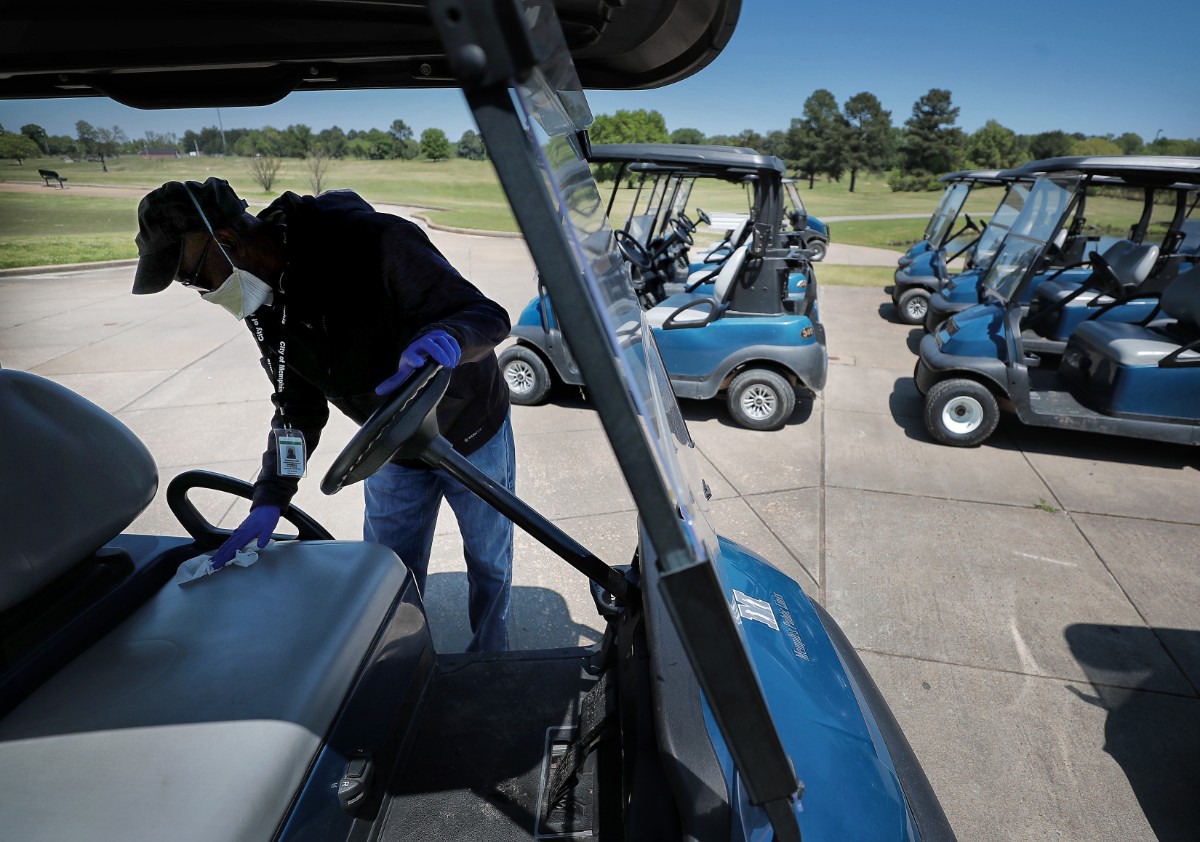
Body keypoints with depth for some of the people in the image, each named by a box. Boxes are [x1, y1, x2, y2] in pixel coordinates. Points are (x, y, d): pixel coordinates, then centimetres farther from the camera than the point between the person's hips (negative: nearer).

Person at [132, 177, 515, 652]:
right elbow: (297, 407, -2)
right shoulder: (262, 299, -8)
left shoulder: (372, 243, -31)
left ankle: (489, 664, 41)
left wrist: (445, 337, -54)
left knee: (489, 564, 14)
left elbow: (488, 316, -31)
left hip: (474, 436, -5)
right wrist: (270, 498, -11)